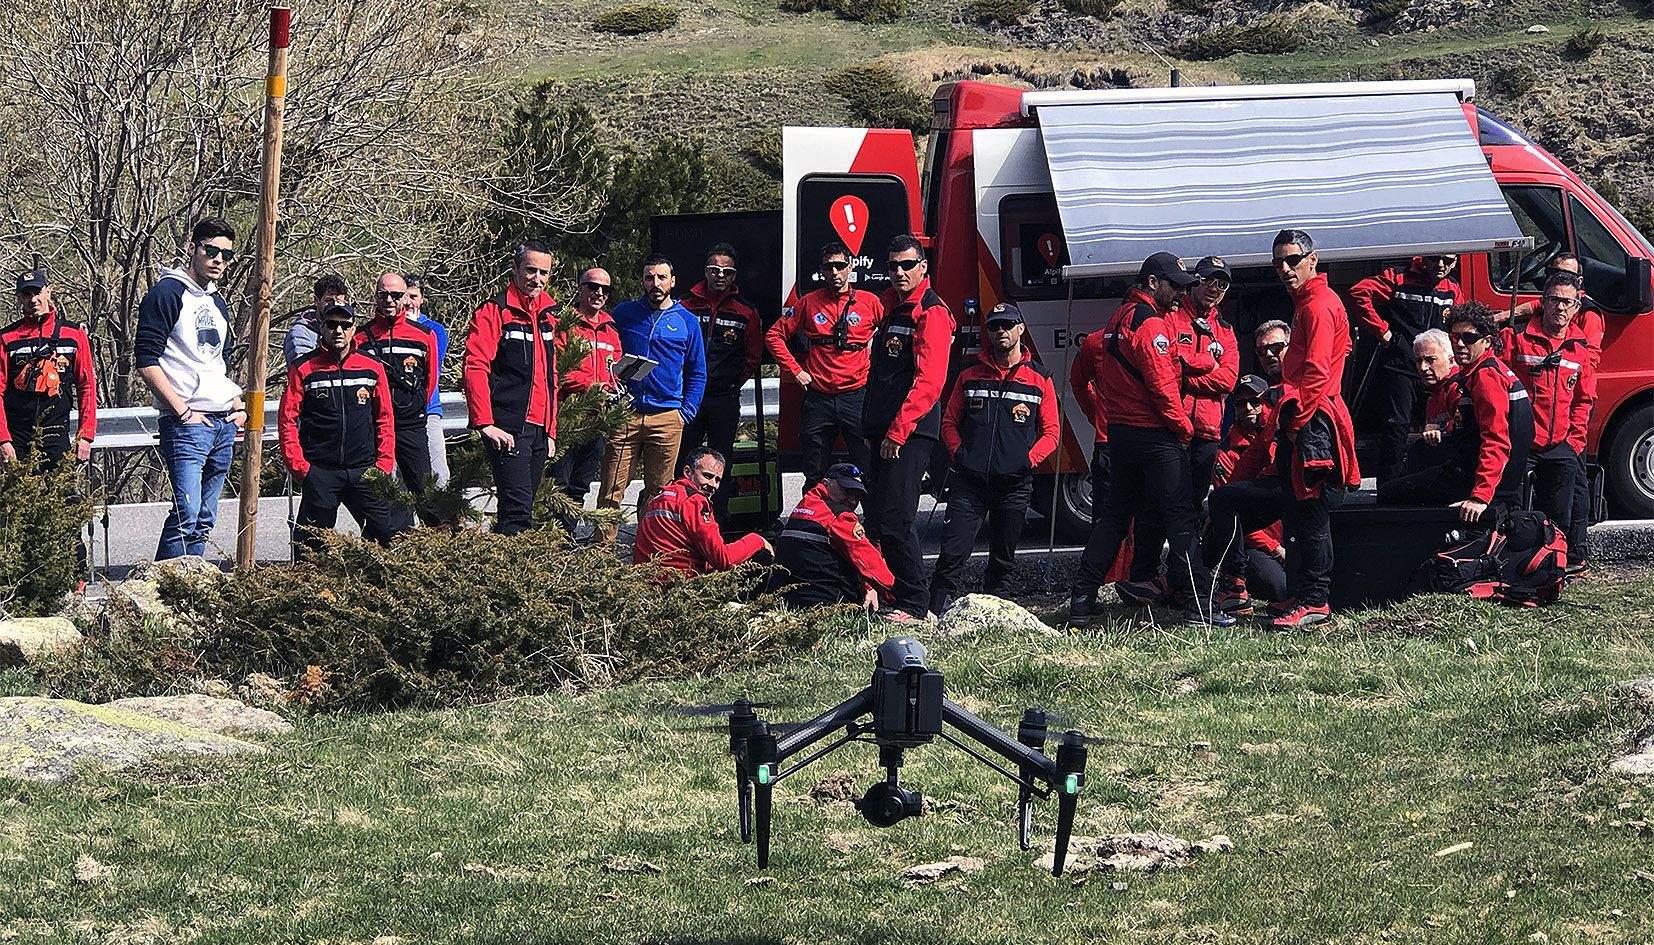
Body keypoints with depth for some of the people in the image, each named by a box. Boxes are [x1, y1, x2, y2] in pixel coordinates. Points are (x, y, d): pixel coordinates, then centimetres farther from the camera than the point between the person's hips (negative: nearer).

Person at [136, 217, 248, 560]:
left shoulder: (218, 304, 20)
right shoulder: (167, 294, -6)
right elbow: (146, 361, -13)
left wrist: (237, 407, 14)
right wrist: (182, 410, -16)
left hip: (224, 425, 9)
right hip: (187, 425, -9)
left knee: (204, 520, 8)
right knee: (187, 515, -18)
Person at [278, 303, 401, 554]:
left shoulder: (373, 367, 8)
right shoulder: (304, 369, 1)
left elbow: (385, 418, 12)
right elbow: (287, 420, 2)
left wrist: (383, 465, 4)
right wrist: (299, 466, -6)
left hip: (364, 471, 2)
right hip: (319, 473, -2)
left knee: (392, 531, -6)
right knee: (312, 540, 1)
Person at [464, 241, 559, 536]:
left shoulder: (548, 315, 18)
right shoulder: (494, 311, -6)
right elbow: (475, 368, -13)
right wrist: (485, 423, -20)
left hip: (539, 431, 8)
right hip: (508, 430, -8)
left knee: (522, 508, 9)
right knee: (517, 510, -15)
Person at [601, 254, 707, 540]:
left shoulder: (686, 321, 10)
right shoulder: (624, 313, 9)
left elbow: (697, 373, 13)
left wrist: (686, 411, 2)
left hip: (668, 417, 1)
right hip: (624, 413, -1)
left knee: (658, 491, 3)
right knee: (612, 487, -6)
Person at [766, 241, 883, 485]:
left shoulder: (869, 302, 3)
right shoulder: (809, 303, 6)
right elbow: (774, 336, 12)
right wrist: (795, 370, 4)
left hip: (857, 396, -2)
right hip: (818, 398, 2)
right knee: (815, 477, 7)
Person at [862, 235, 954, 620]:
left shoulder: (931, 313, -10)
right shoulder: (890, 305, 19)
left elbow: (928, 382, -19)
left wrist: (898, 430, -23)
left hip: (911, 433, -10)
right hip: (883, 430, 10)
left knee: (895, 519, -13)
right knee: (877, 517, 11)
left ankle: (913, 604, -9)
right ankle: (893, 594, 18)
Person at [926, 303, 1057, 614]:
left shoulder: (1039, 380, 8)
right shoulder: (970, 376, 12)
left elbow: (1051, 432, 9)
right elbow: (949, 422, 15)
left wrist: (1028, 460, -7)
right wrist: (958, 454, -3)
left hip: (1014, 484, 0)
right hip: (969, 481, 0)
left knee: (1002, 559, 9)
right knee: (953, 553, -11)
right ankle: (936, 614, -12)